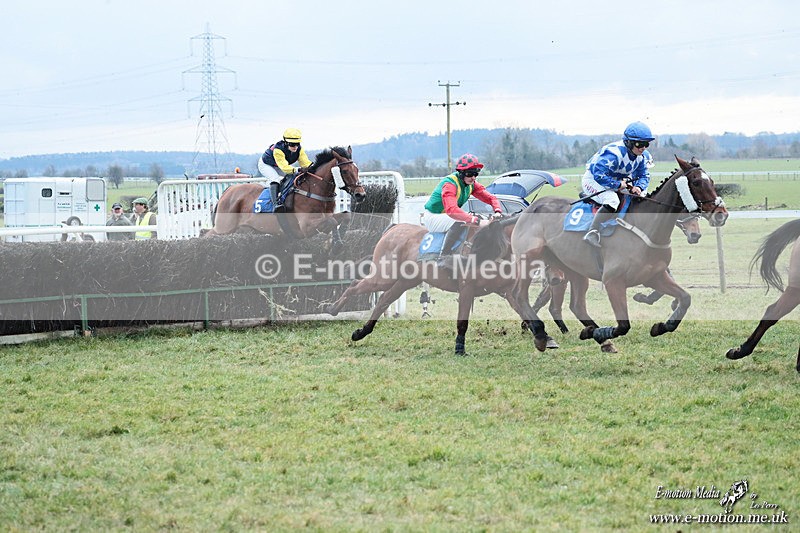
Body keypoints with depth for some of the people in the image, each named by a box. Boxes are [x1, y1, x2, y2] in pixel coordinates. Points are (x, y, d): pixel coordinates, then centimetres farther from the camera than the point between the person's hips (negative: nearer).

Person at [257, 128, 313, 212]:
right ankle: (275, 203, -38)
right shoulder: (278, 150, -40)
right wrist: (297, 170, -62)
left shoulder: (299, 149, -20)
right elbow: (284, 167, -49)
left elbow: (306, 162, -27)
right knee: (275, 178, -31)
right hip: (266, 165, -7)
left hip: (278, 168, 7)